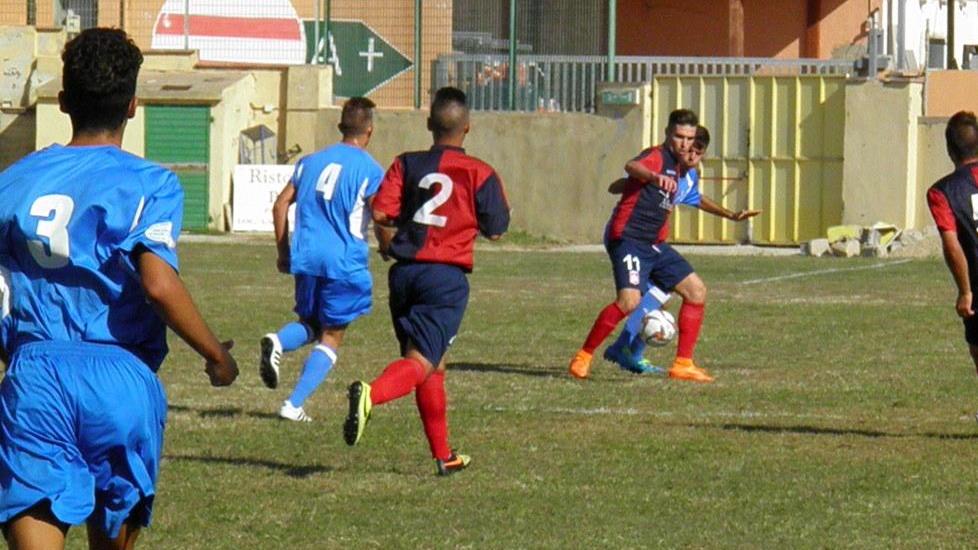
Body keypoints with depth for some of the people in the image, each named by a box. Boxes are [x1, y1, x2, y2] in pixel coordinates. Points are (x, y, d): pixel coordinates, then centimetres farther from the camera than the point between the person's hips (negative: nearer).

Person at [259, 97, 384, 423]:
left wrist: (283, 252, 17)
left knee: (310, 325, 21)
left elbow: (281, 205, 10)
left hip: (305, 258, 4)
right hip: (344, 262, -4)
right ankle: (293, 405, -4)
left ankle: (278, 342, -13)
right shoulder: (369, 170, -3)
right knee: (331, 337, 6)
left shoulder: (311, 161, 12)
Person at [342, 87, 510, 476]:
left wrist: (389, 248, 15)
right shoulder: (479, 173, -2)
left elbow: (381, 214, -5)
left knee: (433, 365, 16)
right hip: (446, 276, -4)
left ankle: (443, 455, 22)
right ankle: (371, 394, -42)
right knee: (422, 362, -10)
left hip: (404, 272, 4)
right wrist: (497, 195, 19)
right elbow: (495, 230, 0)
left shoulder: (407, 165, 4)